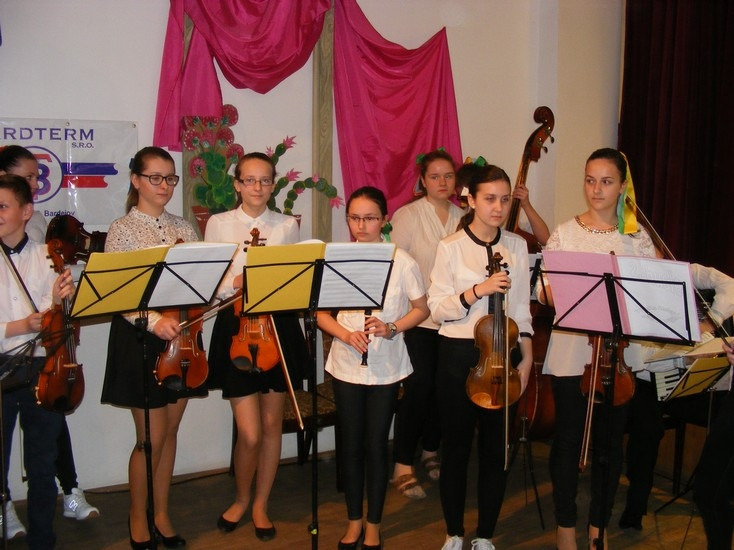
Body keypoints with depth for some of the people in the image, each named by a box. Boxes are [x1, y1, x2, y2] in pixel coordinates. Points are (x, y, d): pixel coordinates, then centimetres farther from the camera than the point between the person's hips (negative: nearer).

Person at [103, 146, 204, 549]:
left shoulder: (184, 229, 9)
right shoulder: (122, 230, -6)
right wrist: (153, 321, -28)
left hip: (181, 337, 5)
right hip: (140, 339, -4)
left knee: (170, 432, 13)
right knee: (151, 437, 1)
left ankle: (162, 514, 28)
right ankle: (138, 516, 23)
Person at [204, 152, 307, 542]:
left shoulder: (287, 225, 6)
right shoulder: (219, 224, 2)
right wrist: (236, 282, -19)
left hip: (279, 326, 2)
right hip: (235, 327, -2)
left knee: (272, 424, 10)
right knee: (249, 432, -4)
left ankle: (260, 505, 29)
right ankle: (241, 499, 25)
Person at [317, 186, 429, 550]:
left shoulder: (402, 261, -6)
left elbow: (421, 309, 1)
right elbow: (322, 314, 2)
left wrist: (391, 329, -17)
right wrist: (347, 334, -16)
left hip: (386, 367, -1)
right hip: (346, 365, 2)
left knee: (376, 444, 7)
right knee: (351, 444, 11)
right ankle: (354, 520, 29)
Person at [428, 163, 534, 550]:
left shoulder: (517, 246, 5)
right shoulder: (451, 247, -5)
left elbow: (522, 307, 9)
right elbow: (438, 309, -10)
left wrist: (526, 357, 2)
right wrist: (479, 290, -23)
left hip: (502, 354, 3)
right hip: (458, 356, -2)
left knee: (496, 447, 8)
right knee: (456, 446, 8)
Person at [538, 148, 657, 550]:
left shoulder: (637, 238, 4)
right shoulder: (565, 234, 2)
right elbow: (544, 292, -1)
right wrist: (556, 291, -22)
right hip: (571, 352, -1)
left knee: (610, 440, 9)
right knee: (569, 438, 6)